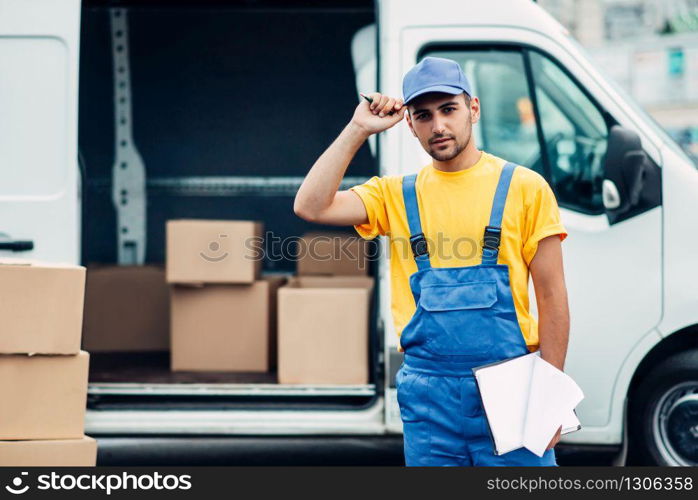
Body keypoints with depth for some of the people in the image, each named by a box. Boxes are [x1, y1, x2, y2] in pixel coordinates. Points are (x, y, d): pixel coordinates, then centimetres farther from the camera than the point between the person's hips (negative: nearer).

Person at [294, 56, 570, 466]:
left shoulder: (522, 186, 2)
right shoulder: (397, 194, 10)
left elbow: (552, 297, 1)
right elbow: (311, 206, -4)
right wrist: (358, 129, -2)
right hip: (429, 394, 2)